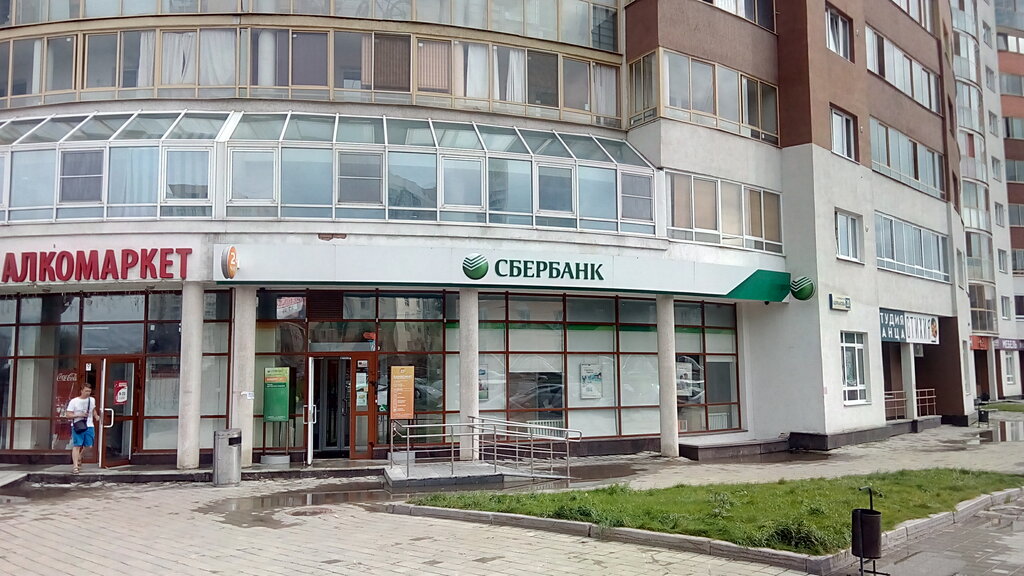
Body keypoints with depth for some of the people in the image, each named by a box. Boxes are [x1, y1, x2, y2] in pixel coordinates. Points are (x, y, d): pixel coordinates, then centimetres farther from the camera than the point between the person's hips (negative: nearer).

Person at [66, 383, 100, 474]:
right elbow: (68, 414, -6)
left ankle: (79, 457, 35)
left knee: (88, 446, 5)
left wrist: (96, 416, 10)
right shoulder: (74, 401, -4)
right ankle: (75, 467, -4)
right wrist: (79, 415, -18)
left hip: (89, 426, 4)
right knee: (77, 446, -7)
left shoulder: (92, 400, 10)